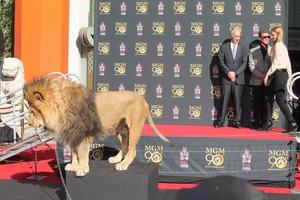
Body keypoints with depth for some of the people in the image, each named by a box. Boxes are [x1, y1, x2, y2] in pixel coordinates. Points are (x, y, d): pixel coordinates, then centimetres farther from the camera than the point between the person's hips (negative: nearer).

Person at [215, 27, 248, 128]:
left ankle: (237, 121, 7)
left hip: (238, 78, 1)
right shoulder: (223, 46, 6)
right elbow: (221, 61, 2)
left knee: (238, 101, 1)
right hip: (226, 78, -1)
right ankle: (221, 121, 2)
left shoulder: (243, 48, 9)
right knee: (225, 100, -1)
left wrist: (235, 73, -10)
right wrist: (228, 72, -10)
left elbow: (244, 63, 3)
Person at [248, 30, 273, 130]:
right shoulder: (253, 51, 11)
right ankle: (259, 124, 5)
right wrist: (261, 76, -9)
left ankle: (268, 122, -6)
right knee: (258, 103, 0)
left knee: (268, 100, -8)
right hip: (258, 81, 0)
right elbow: (252, 66, 3)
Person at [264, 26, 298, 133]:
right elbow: (288, 63, 18)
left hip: (279, 74, -10)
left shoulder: (278, 45, -9)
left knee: (280, 100, -9)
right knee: (268, 98, 10)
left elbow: (275, 62, -15)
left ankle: (292, 124, -10)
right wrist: (289, 76, 20)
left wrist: (268, 74, -14)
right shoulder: (283, 46, 19)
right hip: (284, 73, 10)